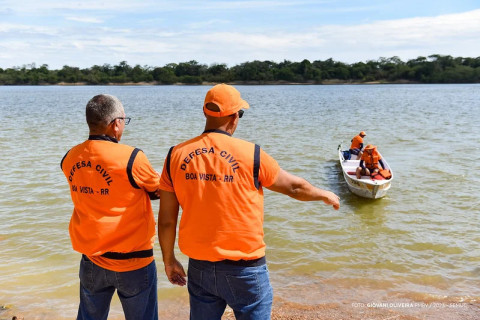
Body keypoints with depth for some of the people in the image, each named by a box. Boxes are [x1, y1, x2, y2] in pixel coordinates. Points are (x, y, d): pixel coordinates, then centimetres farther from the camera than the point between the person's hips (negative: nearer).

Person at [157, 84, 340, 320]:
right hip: (245, 269, -3)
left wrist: (169, 260, 15)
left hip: (199, 267, 4)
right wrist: (324, 195, 23)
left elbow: (166, 220, 1)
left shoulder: (176, 155, -3)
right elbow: (294, 187, 3)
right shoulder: (250, 154, -12)